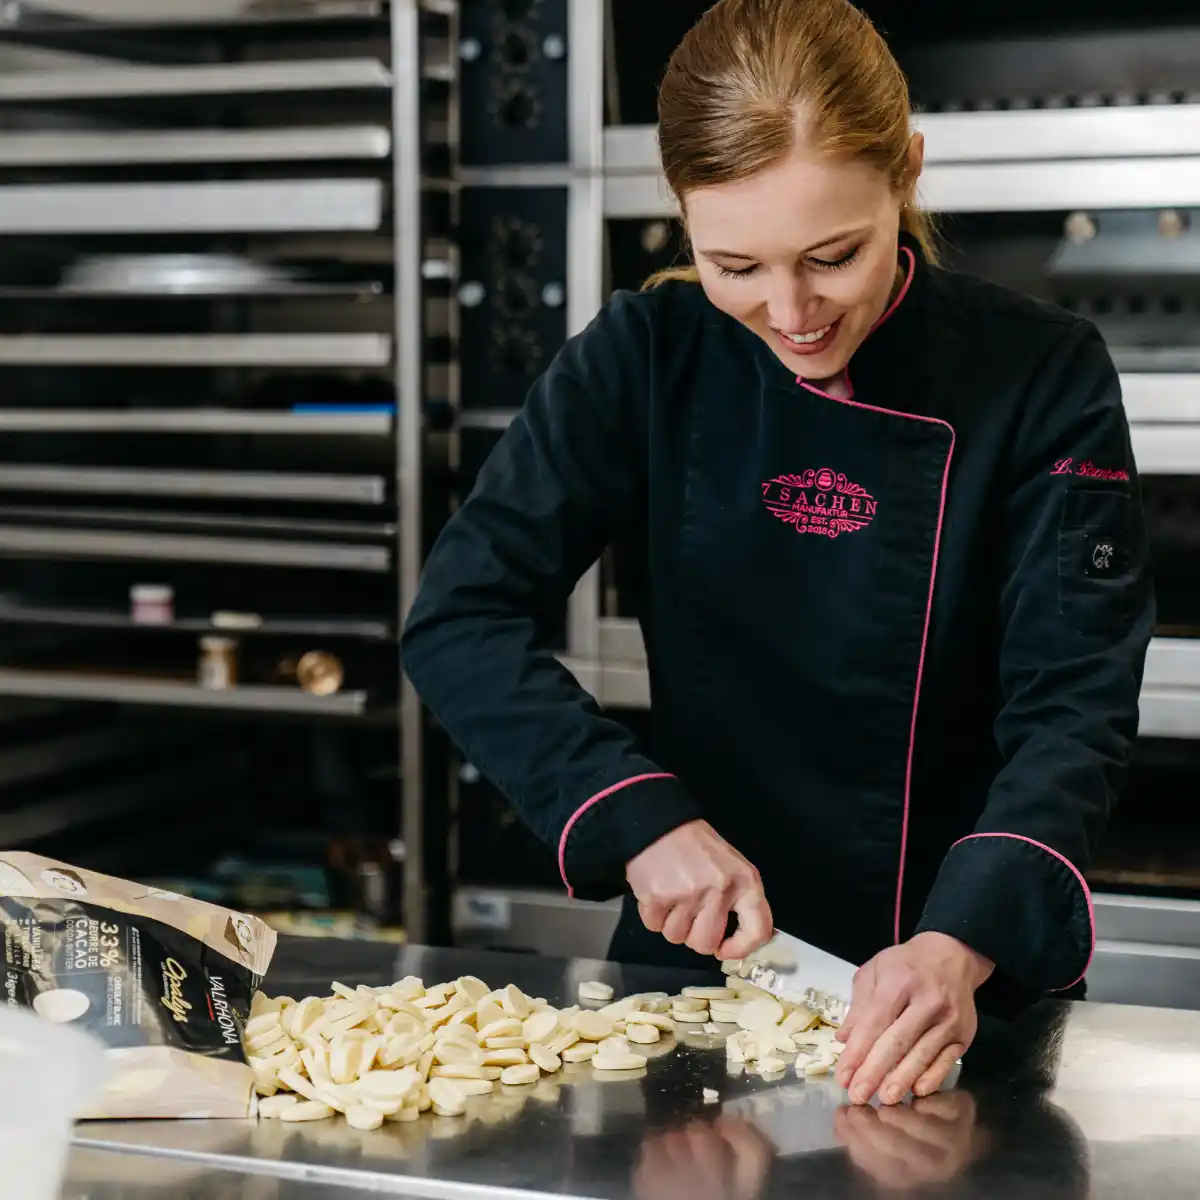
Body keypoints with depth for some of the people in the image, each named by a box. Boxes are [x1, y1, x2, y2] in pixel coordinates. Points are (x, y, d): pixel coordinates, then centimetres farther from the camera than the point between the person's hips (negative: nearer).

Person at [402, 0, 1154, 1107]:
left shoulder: (1043, 379, -8)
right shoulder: (647, 361, -3)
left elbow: (1075, 706, -11)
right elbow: (460, 622, -7)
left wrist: (962, 945, -28)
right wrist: (641, 817, -21)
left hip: (965, 994, -1)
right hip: (695, 963, 2)